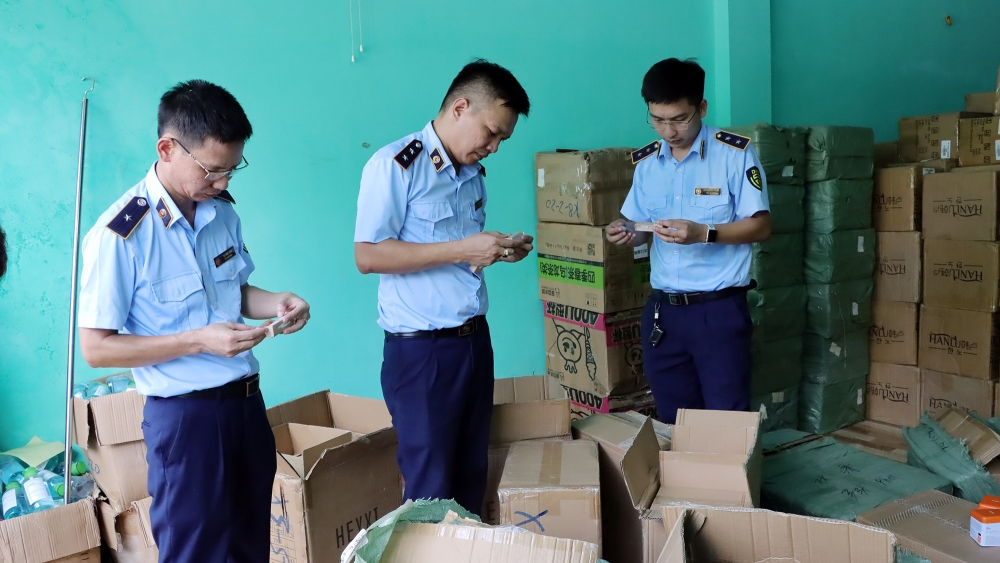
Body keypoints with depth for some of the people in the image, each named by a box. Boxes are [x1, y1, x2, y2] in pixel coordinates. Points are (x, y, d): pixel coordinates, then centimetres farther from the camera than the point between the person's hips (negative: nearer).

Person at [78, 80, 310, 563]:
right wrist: (199, 341, -22)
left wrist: (277, 303, -4)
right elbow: (96, 348, -13)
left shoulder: (223, 212, 4)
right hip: (184, 415, -6)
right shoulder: (120, 234, -17)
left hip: (246, 401, 6)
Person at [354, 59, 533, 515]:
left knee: (472, 481, 14)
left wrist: (498, 251, 3)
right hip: (420, 349, -7)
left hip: (475, 339, 7)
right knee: (431, 492, 2)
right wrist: (461, 250, -21)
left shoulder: (474, 174, 14)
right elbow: (368, 256, -18)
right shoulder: (394, 165, -11)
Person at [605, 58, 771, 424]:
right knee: (672, 419, 14)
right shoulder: (645, 162, 7)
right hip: (662, 310, 5)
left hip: (719, 310, -5)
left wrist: (703, 233, -24)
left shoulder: (735, 153, -8)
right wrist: (625, 233, -10)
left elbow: (760, 226, -9)